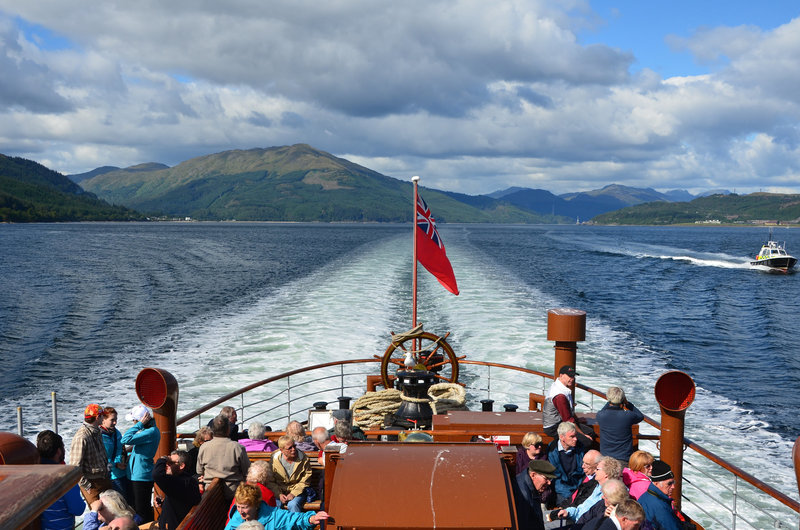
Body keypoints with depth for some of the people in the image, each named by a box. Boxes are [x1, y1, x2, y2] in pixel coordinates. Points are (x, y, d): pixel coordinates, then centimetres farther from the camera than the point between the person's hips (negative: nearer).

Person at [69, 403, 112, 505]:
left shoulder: (97, 432, 8)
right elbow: (75, 467, -21)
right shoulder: (81, 437, -21)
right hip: (92, 482, -9)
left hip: (104, 479, 9)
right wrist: (87, 486, -19)